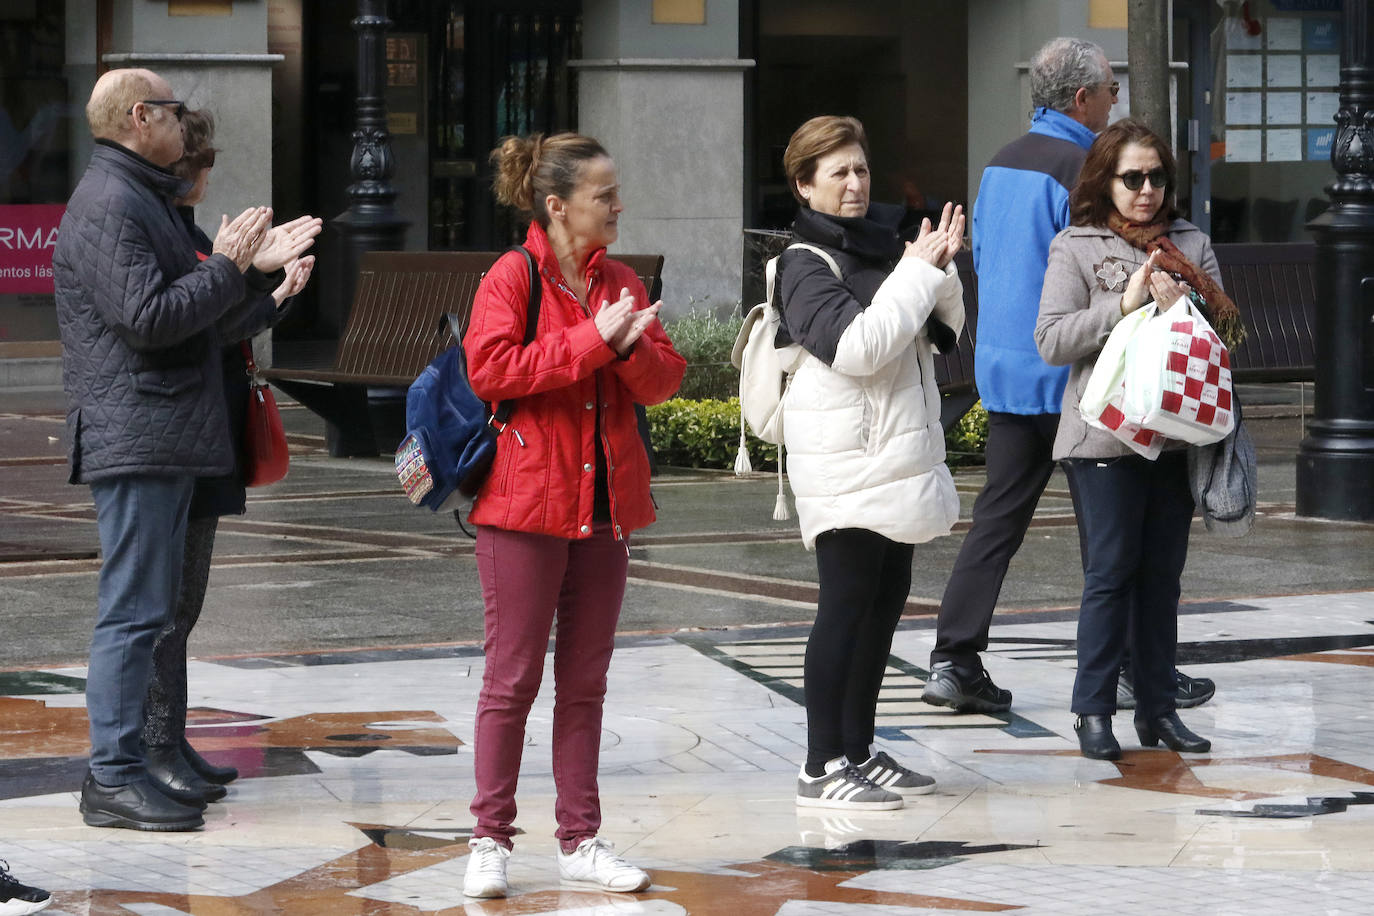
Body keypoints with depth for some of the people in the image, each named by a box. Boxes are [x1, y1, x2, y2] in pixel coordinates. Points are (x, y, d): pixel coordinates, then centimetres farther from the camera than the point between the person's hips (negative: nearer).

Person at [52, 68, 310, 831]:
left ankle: (122, 766, 15)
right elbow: (147, 318, -22)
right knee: (134, 610, -10)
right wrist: (228, 268, -13)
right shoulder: (110, 205, -12)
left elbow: (192, 321, 23)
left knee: (147, 610, 11)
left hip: (164, 442, 11)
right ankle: (115, 778, -9)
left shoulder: (144, 199, 22)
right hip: (135, 439, -11)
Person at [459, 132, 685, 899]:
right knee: (513, 677, -2)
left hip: (605, 504, 6)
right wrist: (591, 340, -19)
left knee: (585, 682, 9)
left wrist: (631, 347, -14)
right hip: (526, 503, -6)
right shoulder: (512, 277, -6)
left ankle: (581, 841, 14)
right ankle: (491, 841, 4)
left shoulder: (621, 284, 12)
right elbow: (490, 369, -19)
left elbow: (666, 380, 7)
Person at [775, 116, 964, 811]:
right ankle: (822, 767, -7)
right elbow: (855, 346, -23)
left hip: (898, 456, 8)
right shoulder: (807, 264, -10)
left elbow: (945, 328, 16)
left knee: (887, 598, 11)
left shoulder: (882, 243, 13)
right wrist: (917, 273, -18)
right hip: (845, 461, -8)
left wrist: (942, 269, -2)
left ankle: (858, 749, 19)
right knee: (847, 603, -9)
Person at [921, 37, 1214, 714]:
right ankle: (1131, 668, 7)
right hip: (1069, 373, -8)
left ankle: (954, 660, 1)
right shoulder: (1078, 170, -15)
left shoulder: (1000, 165, 12)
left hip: (1004, 370, 8)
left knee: (997, 517, 7)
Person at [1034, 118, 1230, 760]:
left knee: (1162, 574, 7)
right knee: (1111, 570, -5)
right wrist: (1124, 305, -16)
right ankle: (1094, 710, 2)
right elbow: (1051, 340, -8)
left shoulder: (1190, 243, 12)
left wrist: (1183, 308, -10)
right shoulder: (1076, 248, 1)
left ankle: (1158, 708, 13)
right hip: (1105, 436, -4)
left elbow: (1226, 325, 9)